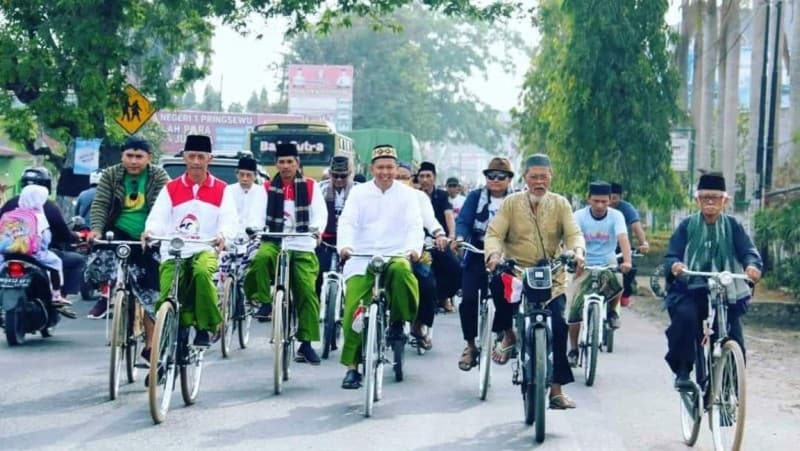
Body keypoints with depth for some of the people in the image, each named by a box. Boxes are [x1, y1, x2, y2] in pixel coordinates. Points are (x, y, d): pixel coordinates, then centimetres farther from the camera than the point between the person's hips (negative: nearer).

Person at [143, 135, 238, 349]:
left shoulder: (220, 189, 8)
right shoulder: (170, 189, 10)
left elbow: (230, 220, -3)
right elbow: (158, 217, -1)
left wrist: (222, 235, -27)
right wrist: (150, 231, -25)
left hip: (204, 250, -2)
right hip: (173, 253, 2)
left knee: (202, 273, -35)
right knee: (166, 301, -13)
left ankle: (205, 327, -21)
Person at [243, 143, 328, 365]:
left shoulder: (310, 186, 10)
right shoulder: (268, 188, 13)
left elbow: (320, 212, -1)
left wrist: (317, 229, -23)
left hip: (303, 247, 0)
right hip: (274, 242, 0)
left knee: (307, 292, -8)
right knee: (260, 257, -35)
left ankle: (306, 344, 1)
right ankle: (265, 302, -17)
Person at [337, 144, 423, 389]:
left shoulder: (407, 194, 9)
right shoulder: (359, 192, 10)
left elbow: (414, 225, -2)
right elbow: (347, 222, -1)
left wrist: (413, 248, -23)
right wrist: (344, 246, -22)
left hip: (395, 255, -1)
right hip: (361, 258, 1)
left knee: (401, 270, -36)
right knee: (353, 311, -11)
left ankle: (398, 322, -12)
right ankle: (352, 366, 0)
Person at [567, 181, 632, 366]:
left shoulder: (616, 216, -9)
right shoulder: (579, 216, -9)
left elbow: (623, 239, -24)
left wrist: (627, 261, -42)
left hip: (607, 264, 0)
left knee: (615, 283, -32)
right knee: (575, 307, -8)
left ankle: (612, 310, 2)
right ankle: (573, 350, 8)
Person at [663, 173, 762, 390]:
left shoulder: (732, 226, 7)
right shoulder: (687, 226, 5)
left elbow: (748, 250, -6)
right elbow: (671, 255, -3)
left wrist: (753, 265, -30)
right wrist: (674, 265, -28)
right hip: (689, 290, -1)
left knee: (734, 339, -7)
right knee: (685, 316, -31)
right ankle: (682, 371, -17)